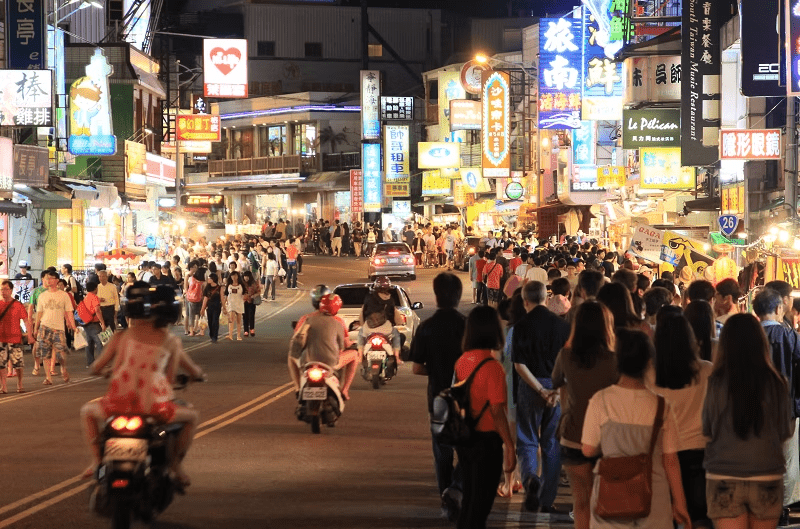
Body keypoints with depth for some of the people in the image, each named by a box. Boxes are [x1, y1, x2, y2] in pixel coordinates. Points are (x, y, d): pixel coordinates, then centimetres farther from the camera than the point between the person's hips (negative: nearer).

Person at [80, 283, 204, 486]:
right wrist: (198, 373, 39)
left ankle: (98, 459, 19)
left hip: (120, 402, 0)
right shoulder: (171, 342, 9)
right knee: (191, 416, 29)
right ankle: (176, 463, 19)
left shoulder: (122, 336, 9)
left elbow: (96, 367, 13)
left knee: (87, 411, 32)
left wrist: (98, 369, 38)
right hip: (153, 405, 0)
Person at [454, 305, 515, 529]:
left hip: (465, 439, 7)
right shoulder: (492, 367, -19)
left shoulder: (462, 361, 2)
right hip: (487, 441, -7)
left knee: (469, 500, 20)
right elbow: (497, 412, -20)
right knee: (480, 504, 3)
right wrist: (510, 447, -15)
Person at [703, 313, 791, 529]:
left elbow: (707, 431, 0)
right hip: (767, 481, 1)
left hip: (724, 481, -1)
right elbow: (785, 434, 4)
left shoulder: (716, 383, -10)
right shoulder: (776, 384, -7)